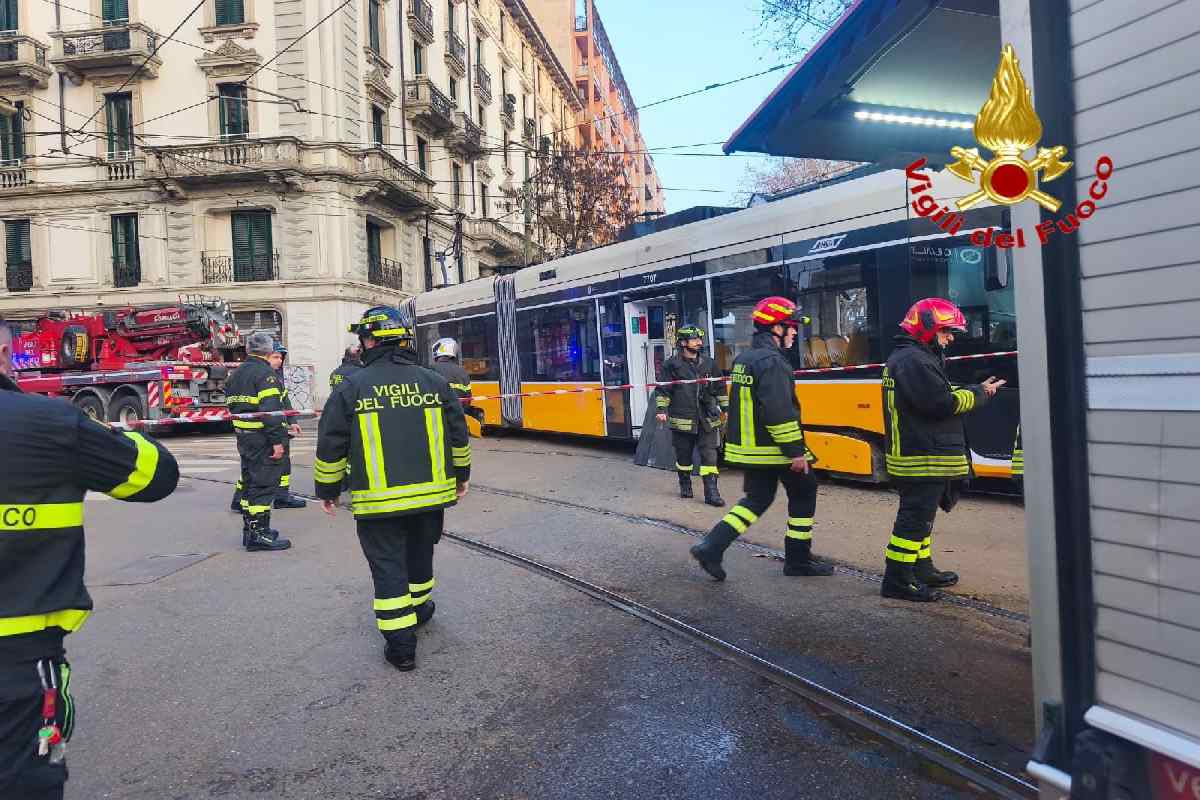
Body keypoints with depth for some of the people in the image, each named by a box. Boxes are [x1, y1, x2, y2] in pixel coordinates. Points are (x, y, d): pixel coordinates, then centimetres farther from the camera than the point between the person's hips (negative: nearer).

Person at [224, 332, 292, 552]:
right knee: (264, 484, -6)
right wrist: (277, 441, -23)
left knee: (250, 482, 17)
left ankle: (250, 528, 26)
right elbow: (271, 410, -23)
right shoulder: (265, 373, -14)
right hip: (263, 440, -9)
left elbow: (232, 406, 20)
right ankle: (259, 534, -7)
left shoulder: (236, 374, 16)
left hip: (243, 437, 9)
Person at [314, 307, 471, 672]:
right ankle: (419, 607, 45)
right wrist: (461, 474, 22)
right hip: (431, 494, 3)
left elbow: (330, 447, -2)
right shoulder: (434, 382, 1)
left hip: (378, 501, -3)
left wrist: (327, 489, 12)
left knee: (388, 567, 6)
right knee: (420, 555, 24)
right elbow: (459, 436, 7)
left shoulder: (350, 388, -6)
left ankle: (401, 645, 7)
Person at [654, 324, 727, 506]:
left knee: (709, 455, -4)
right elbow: (662, 390, -1)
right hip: (682, 419, -2)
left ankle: (711, 492, -3)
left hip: (708, 420, 2)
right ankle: (685, 485, 30)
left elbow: (720, 388, 17)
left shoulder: (709, 363, 10)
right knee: (683, 455, 10)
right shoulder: (672, 364, -2)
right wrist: (662, 409, -9)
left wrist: (725, 407, 16)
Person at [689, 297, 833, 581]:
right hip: (774, 448, -9)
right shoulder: (772, 361, -18)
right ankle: (798, 559, 18)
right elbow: (780, 413, -25)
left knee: (756, 499, 14)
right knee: (804, 493, 10)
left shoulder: (743, 358, 12)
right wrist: (796, 451, -20)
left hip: (748, 447, 9)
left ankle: (711, 547, 3)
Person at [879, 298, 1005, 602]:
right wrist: (980, 394, -8)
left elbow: (940, 394, 18)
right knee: (915, 517, -6)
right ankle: (897, 581, 0)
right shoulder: (914, 360, -18)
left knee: (920, 516, 19)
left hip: (915, 455, 11)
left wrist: (975, 389, 6)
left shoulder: (905, 357, 18)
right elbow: (943, 404, -22)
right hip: (922, 459, -11)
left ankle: (921, 569, 31)